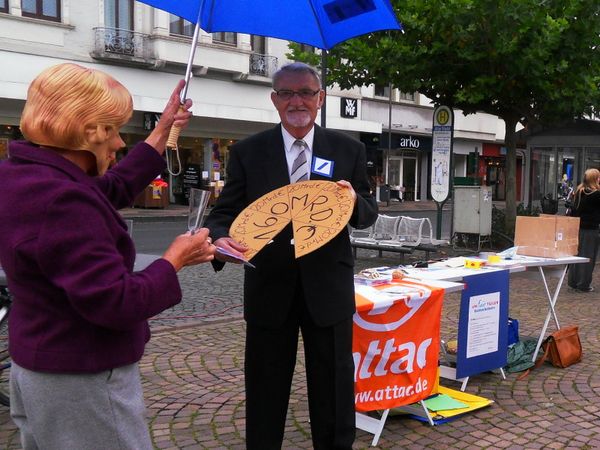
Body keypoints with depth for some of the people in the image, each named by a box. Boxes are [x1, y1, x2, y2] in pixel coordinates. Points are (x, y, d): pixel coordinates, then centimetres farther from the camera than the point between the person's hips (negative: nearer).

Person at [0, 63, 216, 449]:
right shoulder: (61, 201, -28)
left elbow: (113, 190, 15)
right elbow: (117, 304, -30)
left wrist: (162, 135, 18)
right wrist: (176, 259, -16)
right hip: (83, 382, -10)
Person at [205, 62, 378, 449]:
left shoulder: (349, 151, 2)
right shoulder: (248, 152, 0)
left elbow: (368, 215, 5)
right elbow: (225, 212, -3)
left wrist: (355, 200, -19)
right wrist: (220, 239, -25)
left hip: (328, 288, 1)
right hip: (269, 289, 0)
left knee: (333, 390, 15)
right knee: (265, 392, 15)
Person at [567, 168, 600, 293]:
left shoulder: (579, 192, 7)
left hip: (577, 228, 7)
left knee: (576, 255, 14)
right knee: (588, 257, 1)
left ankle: (573, 282, 20)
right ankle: (584, 285, 4)